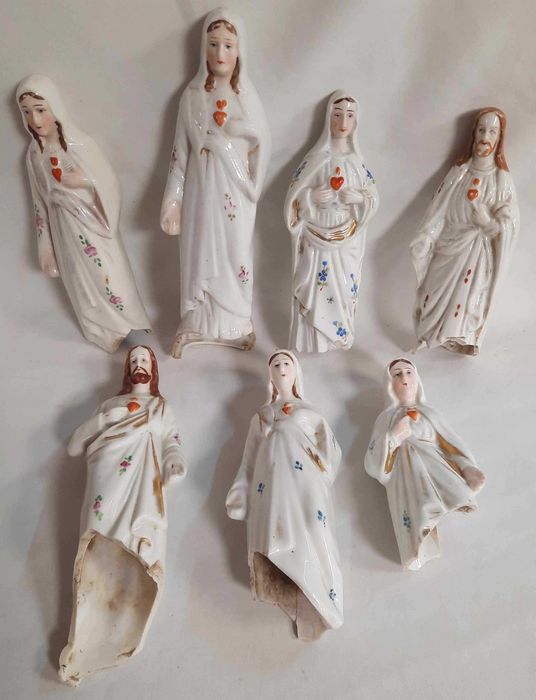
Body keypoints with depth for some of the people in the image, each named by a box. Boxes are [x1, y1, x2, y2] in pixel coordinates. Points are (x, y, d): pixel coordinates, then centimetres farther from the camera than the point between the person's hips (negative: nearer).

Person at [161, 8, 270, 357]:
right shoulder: (193, 95, 3)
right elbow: (182, 150, 3)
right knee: (198, 253, 5)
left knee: (235, 254, 5)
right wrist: (173, 199, -1)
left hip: (235, 190, -1)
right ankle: (197, 322, 20)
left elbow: (262, 145, 1)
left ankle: (237, 323, 21)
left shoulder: (246, 96, 1)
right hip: (200, 188, 1)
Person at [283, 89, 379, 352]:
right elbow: (293, 196, -2)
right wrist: (313, 196, -19)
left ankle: (340, 336, 23)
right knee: (314, 288, -1)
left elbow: (374, 199, 9)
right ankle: (312, 340, 13)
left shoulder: (357, 161, 6)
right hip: (316, 238, -2)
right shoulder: (315, 159, -2)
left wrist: (359, 197, -12)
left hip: (347, 240, 3)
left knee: (344, 289, 7)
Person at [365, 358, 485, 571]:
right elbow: (374, 465, 9)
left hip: (435, 464, 3)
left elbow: (450, 443, 9)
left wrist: (467, 467, -11)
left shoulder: (428, 413, 23)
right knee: (420, 510, -32)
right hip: (405, 472, -2)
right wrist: (392, 436, -5)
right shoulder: (386, 418, 17)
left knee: (454, 491, -29)